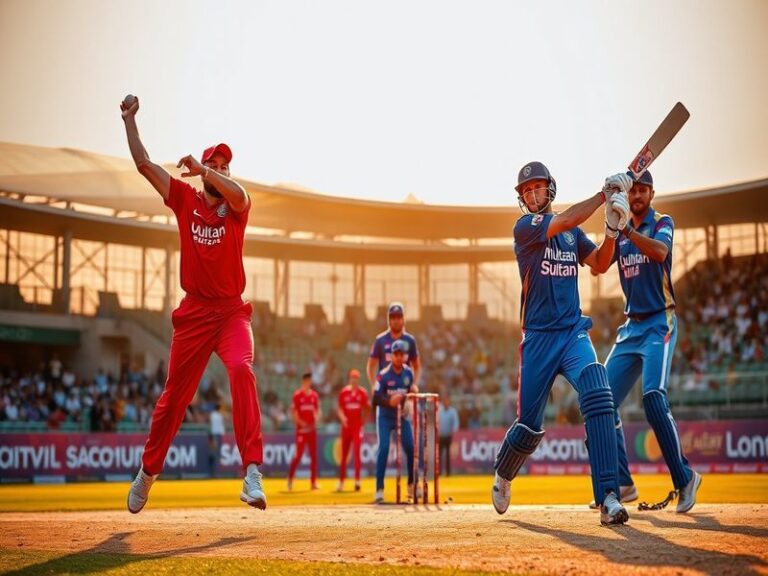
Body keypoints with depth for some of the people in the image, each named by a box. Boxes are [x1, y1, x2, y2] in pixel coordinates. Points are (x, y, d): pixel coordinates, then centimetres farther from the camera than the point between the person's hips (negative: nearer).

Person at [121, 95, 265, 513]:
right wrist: (129, 119, 10)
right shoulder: (185, 200, 8)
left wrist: (201, 168, -15)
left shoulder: (236, 206, 3)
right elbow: (143, 163, 8)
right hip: (194, 311, 2)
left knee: (241, 369, -28)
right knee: (174, 395, 10)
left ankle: (252, 470, -35)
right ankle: (148, 471, 30)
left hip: (232, 310, -2)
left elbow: (238, 193, -23)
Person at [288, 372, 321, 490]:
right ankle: (290, 478, 7)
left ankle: (313, 482, 10)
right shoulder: (297, 395, -6)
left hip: (312, 428, 5)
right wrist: (300, 422, -19)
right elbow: (293, 412, -7)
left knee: (314, 455, 6)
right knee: (299, 454, -7)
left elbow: (318, 410, 14)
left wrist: (317, 418, -6)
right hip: (301, 429, -5)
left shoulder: (314, 395, 9)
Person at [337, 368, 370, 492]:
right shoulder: (343, 392, 2)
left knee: (356, 452, -11)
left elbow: (365, 409, 6)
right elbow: (340, 408, 2)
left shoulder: (363, 393, 0)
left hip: (358, 426, -2)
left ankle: (357, 480, -10)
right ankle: (341, 481, 17)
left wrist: (363, 421, -1)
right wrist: (342, 417, -17)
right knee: (344, 455, 8)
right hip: (346, 426, 2)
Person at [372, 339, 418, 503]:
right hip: (385, 417, -4)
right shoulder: (384, 375, -18)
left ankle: (412, 485, 19)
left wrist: (414, 390, -15)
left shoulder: (409, 373, -5)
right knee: (383, 448, -15)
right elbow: (376, 399, -20)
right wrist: (389, 401, -38)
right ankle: (379, 489, -10)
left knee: (411, 448, -1)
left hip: (402, 416, 4)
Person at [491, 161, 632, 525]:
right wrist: (605, 194, -17)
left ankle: (607, 497, -26)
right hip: (538, 337, -3)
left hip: (573, 332, 3)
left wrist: (612, 229, -10)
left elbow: (598, 263, 6)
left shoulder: (573, 232, 14)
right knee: (529, 426, 2)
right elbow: (564, 222, -19)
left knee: (597, 396, -23)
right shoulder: (524, 227, -4)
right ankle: (502, 476, 36)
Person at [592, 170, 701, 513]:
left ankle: (684, 478, -14)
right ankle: (622, 484, 7)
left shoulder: (662, 223, -2)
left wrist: (626, 229, -35)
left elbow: (659, 252, -24)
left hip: (659, 324, -6)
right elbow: (600, 266, -4)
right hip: (631, 326, 6)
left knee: (653, 397, -23)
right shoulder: (621, 232, 13)